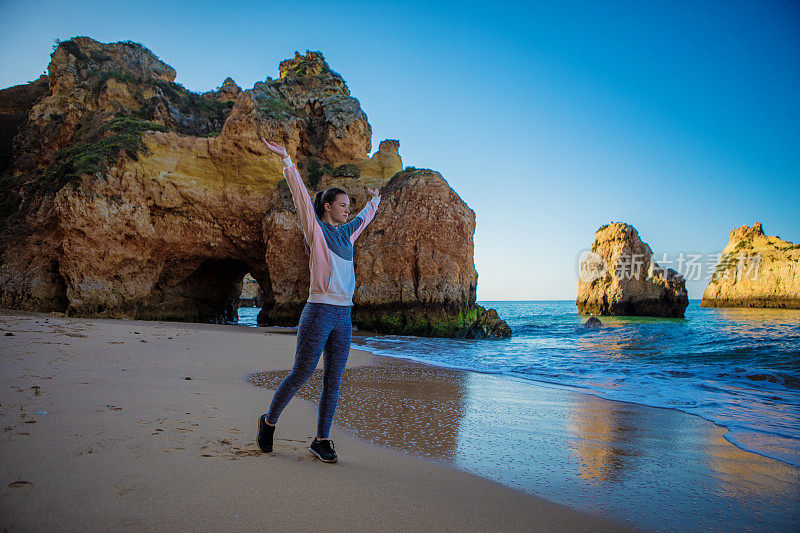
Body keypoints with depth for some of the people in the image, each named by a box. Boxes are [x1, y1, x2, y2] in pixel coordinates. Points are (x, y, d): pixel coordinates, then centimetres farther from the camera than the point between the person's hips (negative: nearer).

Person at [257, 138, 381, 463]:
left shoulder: (346, 233, 16)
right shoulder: (316, 230, -2)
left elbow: (365, 217, 36)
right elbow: (301, 196, -12)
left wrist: (375, 200, 51)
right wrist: (286, 160, -19)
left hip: (344, 317, 7)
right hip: (319, 313, -6)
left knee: (333, 382, 7)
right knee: (301, 374, 1)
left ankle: (321, 441, 16)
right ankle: (269, 421, 24)